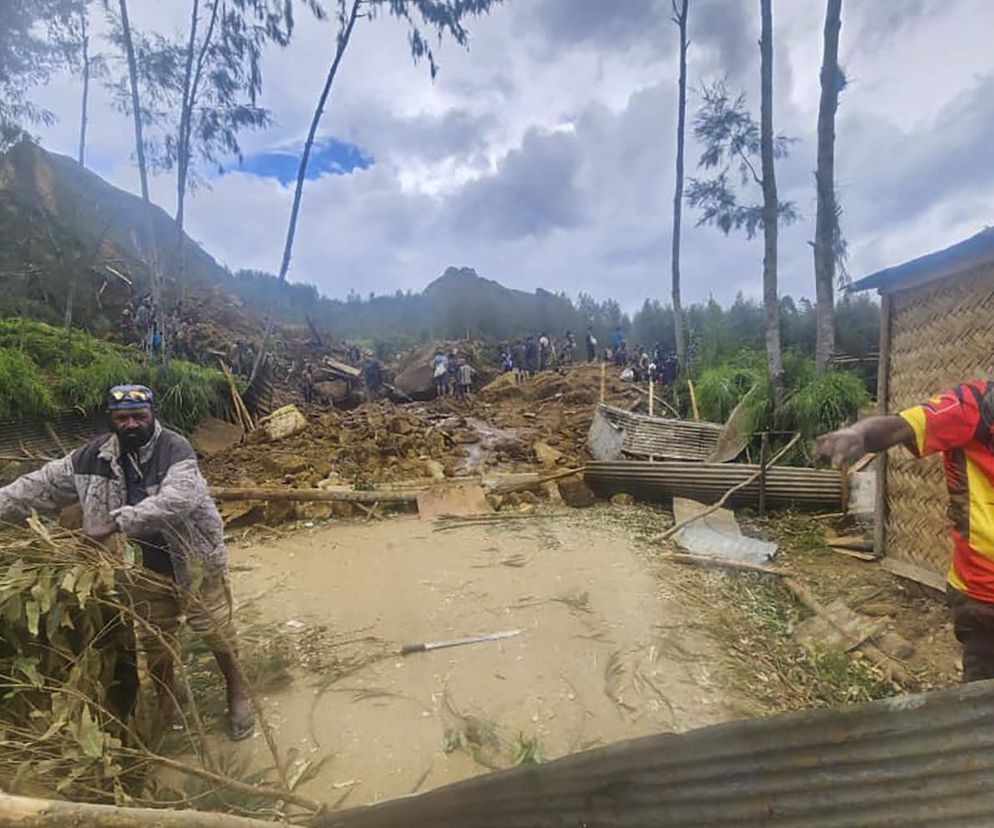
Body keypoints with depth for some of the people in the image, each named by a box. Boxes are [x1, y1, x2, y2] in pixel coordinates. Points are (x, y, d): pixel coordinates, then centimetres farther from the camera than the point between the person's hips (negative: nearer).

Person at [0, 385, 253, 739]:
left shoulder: (174, 448, -22)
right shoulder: (95, 456, -4)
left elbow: (178, 499, -37)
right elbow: (44, 485, 6)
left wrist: (115, 524, -39)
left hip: (194, 561, -4)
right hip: (146, 568, 5)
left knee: (216, 631, 9)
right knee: (154, 639, 20)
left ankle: (237, 692, 34)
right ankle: (165, 703, 43)